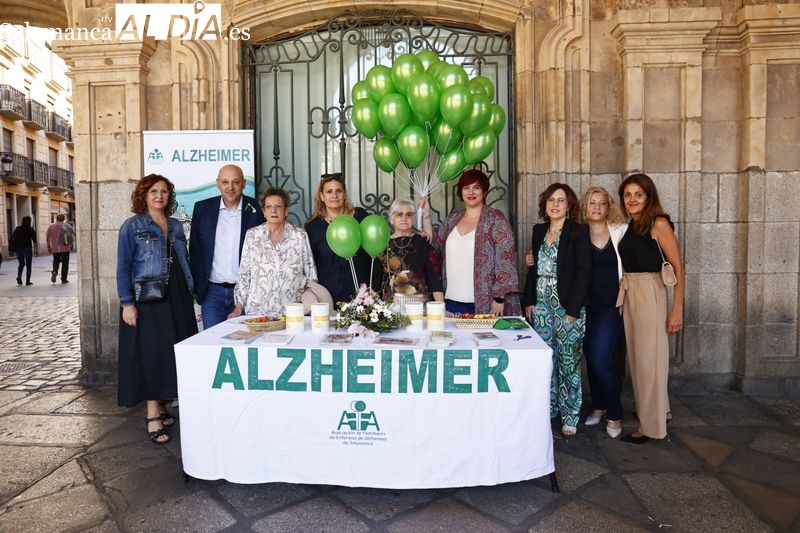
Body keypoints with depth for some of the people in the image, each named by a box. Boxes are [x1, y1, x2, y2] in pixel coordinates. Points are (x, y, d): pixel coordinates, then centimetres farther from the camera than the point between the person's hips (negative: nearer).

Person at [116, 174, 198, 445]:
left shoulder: (176, 226, 13)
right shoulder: (132, 226, -1)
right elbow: (123, 268, -5)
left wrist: (189, 294, 11)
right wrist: (127, 304, -12)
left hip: (176, 297, 5)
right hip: (147, 298, -5)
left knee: (174, 351, 6)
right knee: (151, 352, -4)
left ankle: (160, 407, 21)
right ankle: (153, 417, 3)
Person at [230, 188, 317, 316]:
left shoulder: (300, 236, 2)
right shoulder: (252, 235, 5)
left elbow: (311, 275, 7)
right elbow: (244, 274, 8)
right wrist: (238, 308, 5)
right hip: (257, 310, 1)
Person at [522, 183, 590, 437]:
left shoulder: (579, 231, -4)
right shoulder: (538, 231, 12)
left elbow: (583, 271, -10)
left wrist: (573, 309, -15)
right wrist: (529, 301, 7)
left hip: (568, 306, -4)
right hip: (541, 304, 5)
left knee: (569, 361, 2)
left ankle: (569, 416, 16)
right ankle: (546, 409, 23)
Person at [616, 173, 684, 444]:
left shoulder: (658, 223, -8)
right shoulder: (628, 226, 11)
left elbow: (678, 268, -11)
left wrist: (677, 309, -15)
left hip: (649, 293, -6)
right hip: (628, 293, 7)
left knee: (648, 357, 1)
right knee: (636, 356, 14)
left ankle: (651, 425, 15)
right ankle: (658, 409, 34)